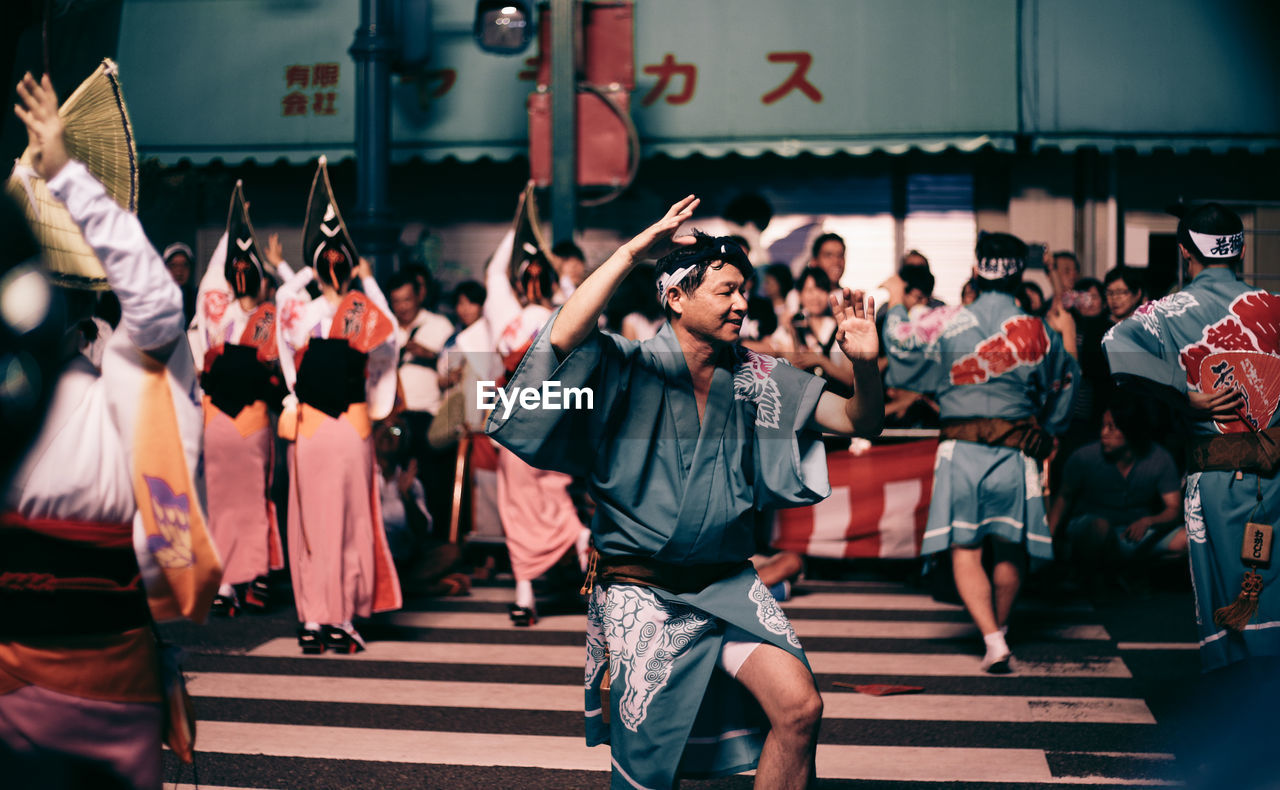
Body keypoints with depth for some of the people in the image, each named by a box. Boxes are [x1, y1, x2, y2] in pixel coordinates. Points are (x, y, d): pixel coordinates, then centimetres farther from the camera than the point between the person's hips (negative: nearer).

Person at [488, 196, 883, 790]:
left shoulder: (756, 378, 6)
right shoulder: (629, 370, -6)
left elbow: (861, 423, 4)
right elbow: (564, 339, -28)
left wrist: (864, 362, -17)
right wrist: (632, 252, -28)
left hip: (727, 583, 4)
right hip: (641, 589, -3)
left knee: (799, 707, -15)